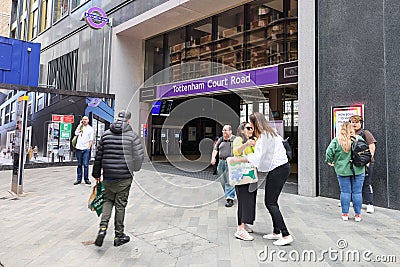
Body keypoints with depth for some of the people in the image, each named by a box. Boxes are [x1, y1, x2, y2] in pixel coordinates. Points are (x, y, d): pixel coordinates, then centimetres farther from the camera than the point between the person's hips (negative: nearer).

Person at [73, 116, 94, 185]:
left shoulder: (90, 128, 6)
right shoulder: (80, 127, 14)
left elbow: (91, 139, 3)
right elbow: (76, 133, -4)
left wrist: (89, 147, -7)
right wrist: (80, 124, 1)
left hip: (86, 149, -3)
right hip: (79, 148, 3)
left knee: (85, 164, -4)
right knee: (79, 164, 7)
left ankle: (86, 179, 4)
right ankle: (79, 179, 12)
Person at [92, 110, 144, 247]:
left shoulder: (106, 134, 6)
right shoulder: (132, 135, -6)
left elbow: (98, 155, 11)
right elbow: (139, 155, -7)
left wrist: (96, 173, 20)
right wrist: (134, 169, 13)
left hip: (108, 176, 3)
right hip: (124, 177, -3)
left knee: (108, 200, 21)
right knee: (120, 205, 6)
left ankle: (103, 227, 4)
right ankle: (119, 236, 18)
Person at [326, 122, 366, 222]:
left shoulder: (336, 140, -7)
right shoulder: (358, 138, -3)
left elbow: (329, 152, -10)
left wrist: (330, 161, 7)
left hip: (342, 171, 0)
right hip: (358, 170, 1)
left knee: (345, 192, 8)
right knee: (357, 192, 8)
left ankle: (345, 214, 14)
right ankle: (357, 215, 16)